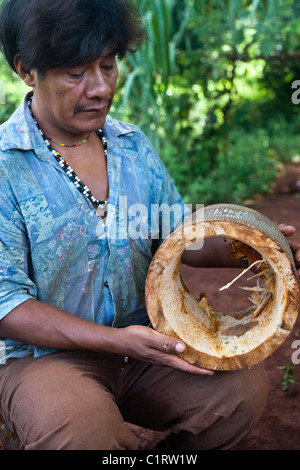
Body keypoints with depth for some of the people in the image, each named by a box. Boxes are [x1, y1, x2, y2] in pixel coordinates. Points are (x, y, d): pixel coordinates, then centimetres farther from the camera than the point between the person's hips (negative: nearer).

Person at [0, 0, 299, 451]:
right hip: (45, 356, -5)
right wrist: (116, 340, -24)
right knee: (84, 427, -35)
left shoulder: (134, 145, 8)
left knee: (245, 384, -17)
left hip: (142, 341, 5)